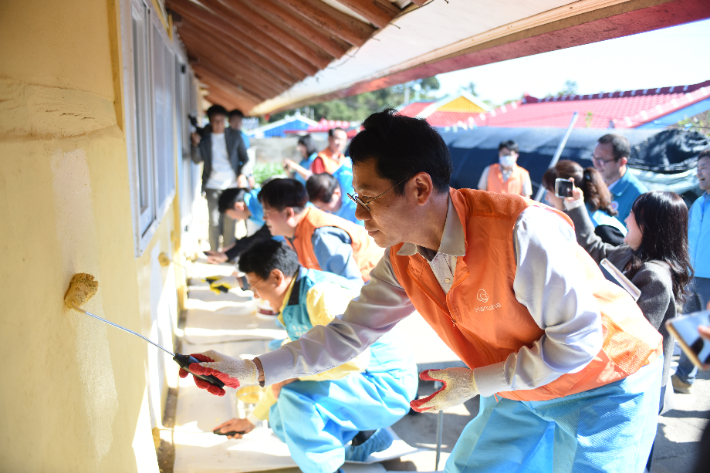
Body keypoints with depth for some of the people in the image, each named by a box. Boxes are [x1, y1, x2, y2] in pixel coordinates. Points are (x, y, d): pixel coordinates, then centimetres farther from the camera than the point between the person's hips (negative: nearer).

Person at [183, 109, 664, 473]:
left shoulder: (522, 233, -35)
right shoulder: (403, 260, -11)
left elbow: (576, 340, -27)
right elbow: (347, 332, -7)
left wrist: (475, 382, -23)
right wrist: (253, 370, -12)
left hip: (604, 385, -6)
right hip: (519, 391, 6)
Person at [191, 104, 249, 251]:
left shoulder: (235, 135, 5)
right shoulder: (204, 137, 6)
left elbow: (245, 158, 8)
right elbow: (197, 160, 3)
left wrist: (242, 174, -7)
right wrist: (195, 144, -14)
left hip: (231, 185, 0)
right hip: (212, 185, 0)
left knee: (230, 221, 3)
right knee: (214, 221, 0)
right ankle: (214, 253, 10)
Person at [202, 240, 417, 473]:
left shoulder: (322, 294, -23)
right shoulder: (293, 307, 9)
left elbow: (353, 358, -33)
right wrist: (252, 419, 23)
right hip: (361, 382, 10)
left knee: (295, 397, -29)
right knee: (281, 419, 11)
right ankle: (368, 433, 18)